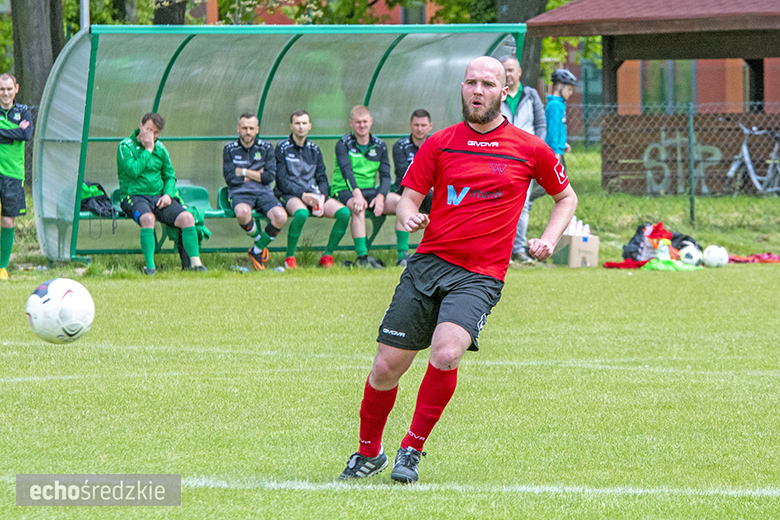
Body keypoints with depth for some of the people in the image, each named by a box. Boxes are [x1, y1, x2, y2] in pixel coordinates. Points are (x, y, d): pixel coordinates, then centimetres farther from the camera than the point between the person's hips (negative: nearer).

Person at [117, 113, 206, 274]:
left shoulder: (160, 149, 13)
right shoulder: (126, 146, -2)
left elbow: (170, 176, 19)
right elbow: (133, 170, -17)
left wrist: (168, 194, -1)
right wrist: (147, 150, -11)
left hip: (159, 196, 5)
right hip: (134, 196, -5)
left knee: (187, 217, -19)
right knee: (148, 218, -38)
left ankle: (195, 262, -16)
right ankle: (150, 266, -37)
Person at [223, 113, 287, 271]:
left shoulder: (266, 148, 10)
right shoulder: (230, 149, 8)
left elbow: (269, 176, -1)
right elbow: (230, 179, -2)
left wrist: (244, 172, -4)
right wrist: (256, 174, -1)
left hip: (263, 193, 2)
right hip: (239, 193, -2)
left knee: (281, 216, -30)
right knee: (242, 213, -40)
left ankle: (257, 250, -4)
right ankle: (259, 239, -5)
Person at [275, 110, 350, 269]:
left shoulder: (314, 149, 18)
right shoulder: (282, 147, 3)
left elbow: (322, 178, 16)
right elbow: (282, 180, -4)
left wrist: (322, 197, -5)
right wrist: (302, 195, -17)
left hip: (314, 194, 5)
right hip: (290, 195, -5)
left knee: (344, 213, -21)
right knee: (301, 213, -41)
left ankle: (327, 256, -10)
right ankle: (289, 258, -24)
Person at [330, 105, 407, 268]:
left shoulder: (380, 146, 10)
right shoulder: (343, 145, -3)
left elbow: (385, 176, 3)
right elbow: (346, 171, -20)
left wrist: (381, 196, -18)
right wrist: (357, 194, -37)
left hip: (371, 190, 4)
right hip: (345, 192, -4)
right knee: (358, 208, -39)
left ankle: (403, 254, -19)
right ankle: (362, 258, -40)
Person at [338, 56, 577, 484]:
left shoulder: (530, 150, 5)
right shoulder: (439, 144, 8)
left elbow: (566, 197, 19)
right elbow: (408, 198, 11)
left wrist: (548, 240, 4)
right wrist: (408, 216, -13)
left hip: (479, 276, -2)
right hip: (427, 263, 2)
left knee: (445, 354, -28)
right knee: (386, 368, -1)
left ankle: (412, 449, -9)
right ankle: (368, 453, 24)